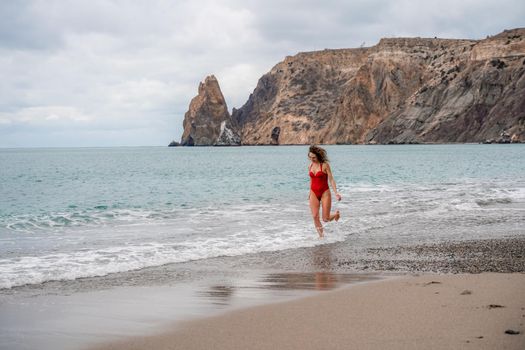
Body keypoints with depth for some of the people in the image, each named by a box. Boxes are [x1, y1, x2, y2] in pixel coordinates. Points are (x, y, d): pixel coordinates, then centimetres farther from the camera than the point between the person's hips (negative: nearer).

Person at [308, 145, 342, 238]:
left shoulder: (325, 165, -10)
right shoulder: (310, 166, 5)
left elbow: (331, 180, -10)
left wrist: (336, 193, -17)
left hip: (324, 193, -4)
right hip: (314, 193, 4)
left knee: (326, 219, -3)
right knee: (315, 216, -8)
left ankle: (336, 214, 31)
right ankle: (321, 235, 5)